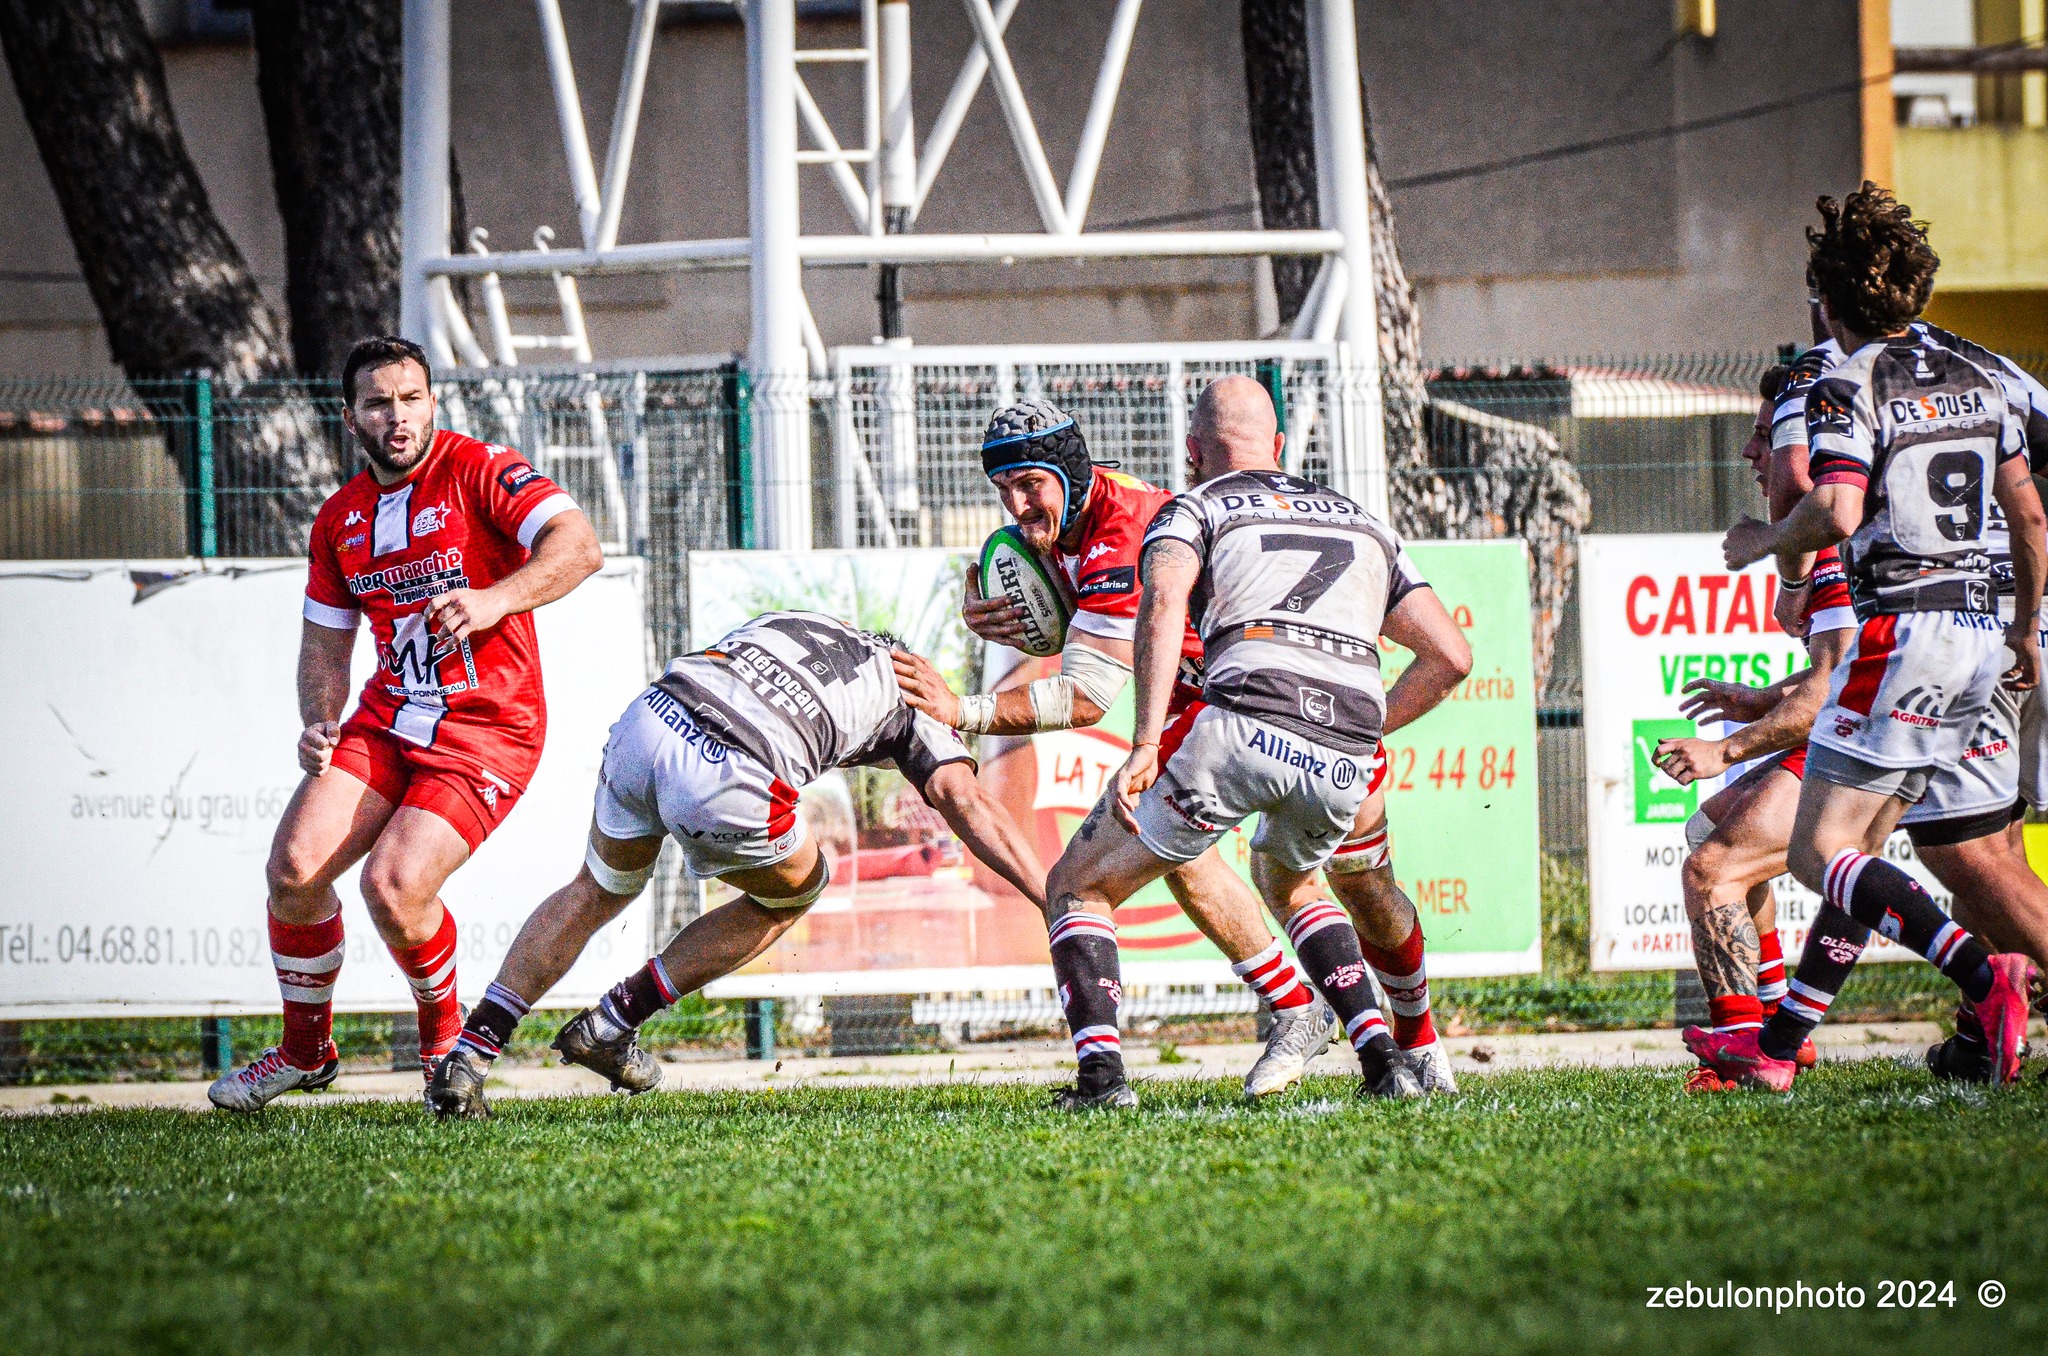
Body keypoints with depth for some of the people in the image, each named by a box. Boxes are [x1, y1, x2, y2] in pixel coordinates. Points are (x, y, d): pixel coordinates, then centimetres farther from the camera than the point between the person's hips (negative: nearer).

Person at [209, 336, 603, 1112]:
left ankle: (444, 1037, 7)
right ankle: (305, 1050, 12)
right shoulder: (341, 518, 12)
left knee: (394, 886, -22)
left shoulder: (479, 472, -8)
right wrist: (318, 723, 0)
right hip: (387, 720, 6)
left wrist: (496, 600, -38)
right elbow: (326, 641, 20)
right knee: (294, 867, -11)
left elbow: (578, 547, -22)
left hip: (487, 728, -6)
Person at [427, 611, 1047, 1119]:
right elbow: (972, 811, 14)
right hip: (727, 788, -4)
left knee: (598, 891, 31)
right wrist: (1059, 903, 12)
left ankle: (468, 1055, 22)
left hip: (647, 722, 4)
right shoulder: (913, 702, 24)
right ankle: (612, 1024, 25)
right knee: (792, 892, 28)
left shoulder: (783, 622, 38)